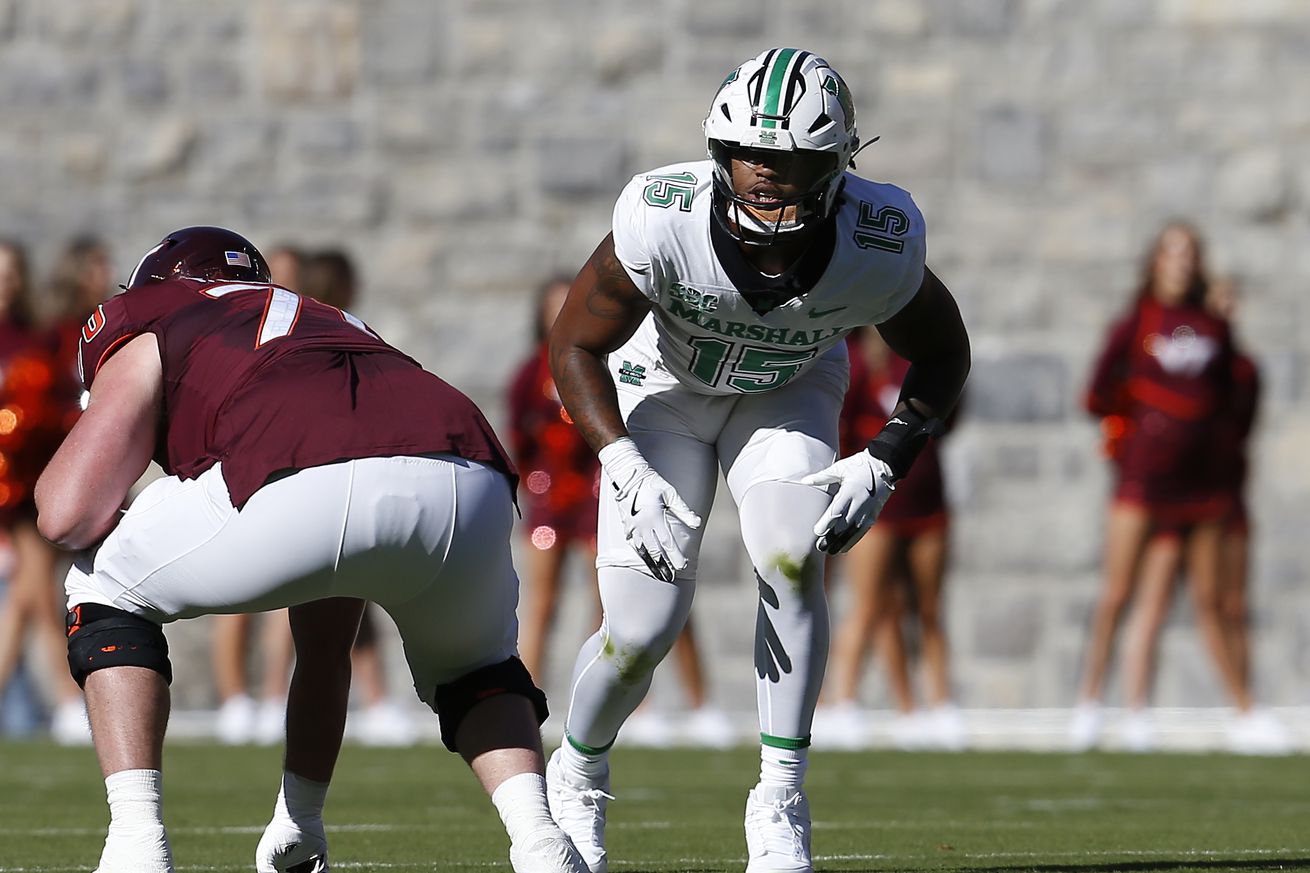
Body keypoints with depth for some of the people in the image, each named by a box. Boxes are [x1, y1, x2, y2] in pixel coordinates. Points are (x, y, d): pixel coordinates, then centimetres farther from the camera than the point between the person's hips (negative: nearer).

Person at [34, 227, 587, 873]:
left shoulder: (151, 325, 29)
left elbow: (67, 516, 13)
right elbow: (325, 643, 50)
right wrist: (301, 819, 58)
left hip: (307, 490, -5)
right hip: (470, 484, 5)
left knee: (107, 592, 25)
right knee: (472, 670, 38)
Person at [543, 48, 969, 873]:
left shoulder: (879, 243, -32)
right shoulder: (663, 219, -37)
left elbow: (943, 355, -10)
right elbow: (575, 345, -21)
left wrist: (882, 468, -21)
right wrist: (627, 471, -32)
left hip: (789, 391, 1)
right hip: (664, 386, -1)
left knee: (792, 562, -26)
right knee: (643, 628, -10)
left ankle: (782, 803, -11)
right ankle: (577, 776, 22)